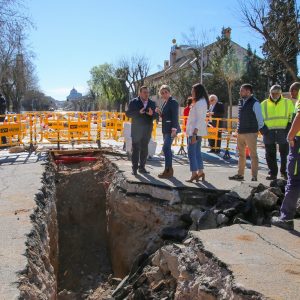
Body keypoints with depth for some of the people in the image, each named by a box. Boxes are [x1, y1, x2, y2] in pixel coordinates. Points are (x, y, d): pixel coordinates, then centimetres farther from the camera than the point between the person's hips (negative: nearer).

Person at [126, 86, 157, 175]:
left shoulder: (152, 103, 9)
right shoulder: (133, 102, 0)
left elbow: (155, 116, 7)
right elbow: (128, 114, -6)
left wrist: (152, 114, -16)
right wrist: (138, 112, -20)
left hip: (147, 130, 4)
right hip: (136, 130, -3)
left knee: (144, 149, 7)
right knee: (135, 149, -2)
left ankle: (142, 167, 15)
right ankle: (134, 168, 1)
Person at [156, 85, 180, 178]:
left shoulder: (173, 102, -11)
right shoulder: (165, 102, 15)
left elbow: (175, 117, -17)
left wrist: (174, 129, -23)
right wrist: (160, 113, 2)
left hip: (171, 129, -9)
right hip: (165, 129, 9)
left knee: (166, 148, -12)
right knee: (167, 149, 12)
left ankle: (168, 171, -6)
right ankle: (168, 170, 20)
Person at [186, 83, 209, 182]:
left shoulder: (199, 103, -14)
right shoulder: (201, 102, 16)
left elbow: (199, 119, -20)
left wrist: (194, 133, -23)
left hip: (196, 131, -10)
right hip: (197, 131, 10)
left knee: (191, 152, -7)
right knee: (197, 152, 13)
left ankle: (194, 174, -4)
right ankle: (200, 172, 17)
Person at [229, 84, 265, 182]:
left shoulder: (255, 103, -11)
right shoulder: (241, 102, 11)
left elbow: (259, 118, -7)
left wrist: (261, 129, -3)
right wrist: (238, 129, 16)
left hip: (251, 133, -8)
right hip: (240, 132, 8)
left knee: (253, 155, -1)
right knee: (241, 154, 13)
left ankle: (254, 176, 4)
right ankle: (240, 174, 22)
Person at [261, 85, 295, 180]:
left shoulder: (288, 103, 8)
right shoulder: (264, 104, 11)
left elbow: (292, 116, 9)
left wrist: (289, 127, -3)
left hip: (283, 131, -1)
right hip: (269, 132, 1)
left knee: (285, 153, 3)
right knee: (270, 154, 4)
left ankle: (284, 172, 17)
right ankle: (272, 173, 13)